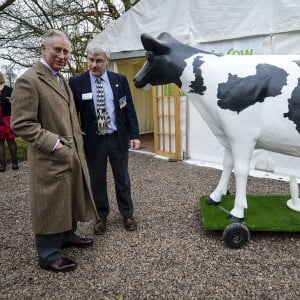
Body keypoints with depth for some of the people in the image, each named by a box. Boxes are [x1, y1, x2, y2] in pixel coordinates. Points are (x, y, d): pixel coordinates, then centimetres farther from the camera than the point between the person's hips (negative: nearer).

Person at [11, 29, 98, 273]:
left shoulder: (60, 79, 15)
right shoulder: (28, 80, -14)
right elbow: (21, 124, -19)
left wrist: (77, 143, 15)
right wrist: (53, 142, -22)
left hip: (72, 154, 9)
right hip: (51, 158, -9)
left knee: (70, 198, 20)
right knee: (50, 205, 3)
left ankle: (68, 235, 40)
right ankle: (48, 255, 21)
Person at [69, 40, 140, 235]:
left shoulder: (120, 80, 0)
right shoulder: (76, 82, -4)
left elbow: (129, 109, 2)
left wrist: (134, 134, -3)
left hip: (118, 138, 1)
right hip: (93, 140, -1)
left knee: (122, 178, 14)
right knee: (97, 181, 12)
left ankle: (127, 214, 32)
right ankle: (101, 217, 31)